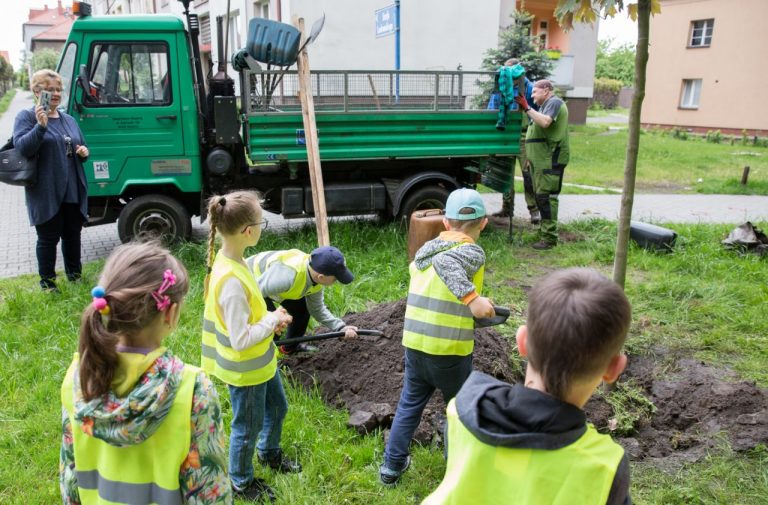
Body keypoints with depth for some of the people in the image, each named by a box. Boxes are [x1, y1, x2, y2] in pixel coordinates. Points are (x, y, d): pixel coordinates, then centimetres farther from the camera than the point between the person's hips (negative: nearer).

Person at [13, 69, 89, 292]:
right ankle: (48, 284, 13)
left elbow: (80, 148, 25)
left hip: (74, 192, 6)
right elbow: (21, 148, -16)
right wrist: (41, 125, -27)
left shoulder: (69, 119, 16)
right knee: (48, 238, 1)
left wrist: (83, 152, 2)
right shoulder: (26, 117, -3)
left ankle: (75, 277, 29)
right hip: (46, 194, -6)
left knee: (73, 235, 15)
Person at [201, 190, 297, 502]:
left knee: (277, 408, 29)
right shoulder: (231, 279, -35)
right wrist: (273, 320, -17)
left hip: (260, 361, 9)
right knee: (247, 427, 16)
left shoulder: (230, 260, -6)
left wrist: (269, 319, -3)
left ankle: (270, 453, 57)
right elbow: (240, 339, -30)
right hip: (245, 369, -9)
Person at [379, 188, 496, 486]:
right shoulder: (473, 253, -12)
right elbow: (446, 262, -31)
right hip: (449, 349, -5)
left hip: (414, 343, 6)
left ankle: (392, 466, 28)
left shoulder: (426, 248, 9)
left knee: (409, 404, 21)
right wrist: (472, 298, -39)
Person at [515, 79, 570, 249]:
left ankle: (549, 238, -14)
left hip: (550, 159, -11)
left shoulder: (554, 102, -7)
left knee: (546, 197, -14)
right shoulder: (545, 106, 25)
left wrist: (527, 108, -21)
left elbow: (545, 122, -26)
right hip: (541, 159, 11)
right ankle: (544, 231, 23)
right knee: (541, 196, 14)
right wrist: (531, 158, 25)